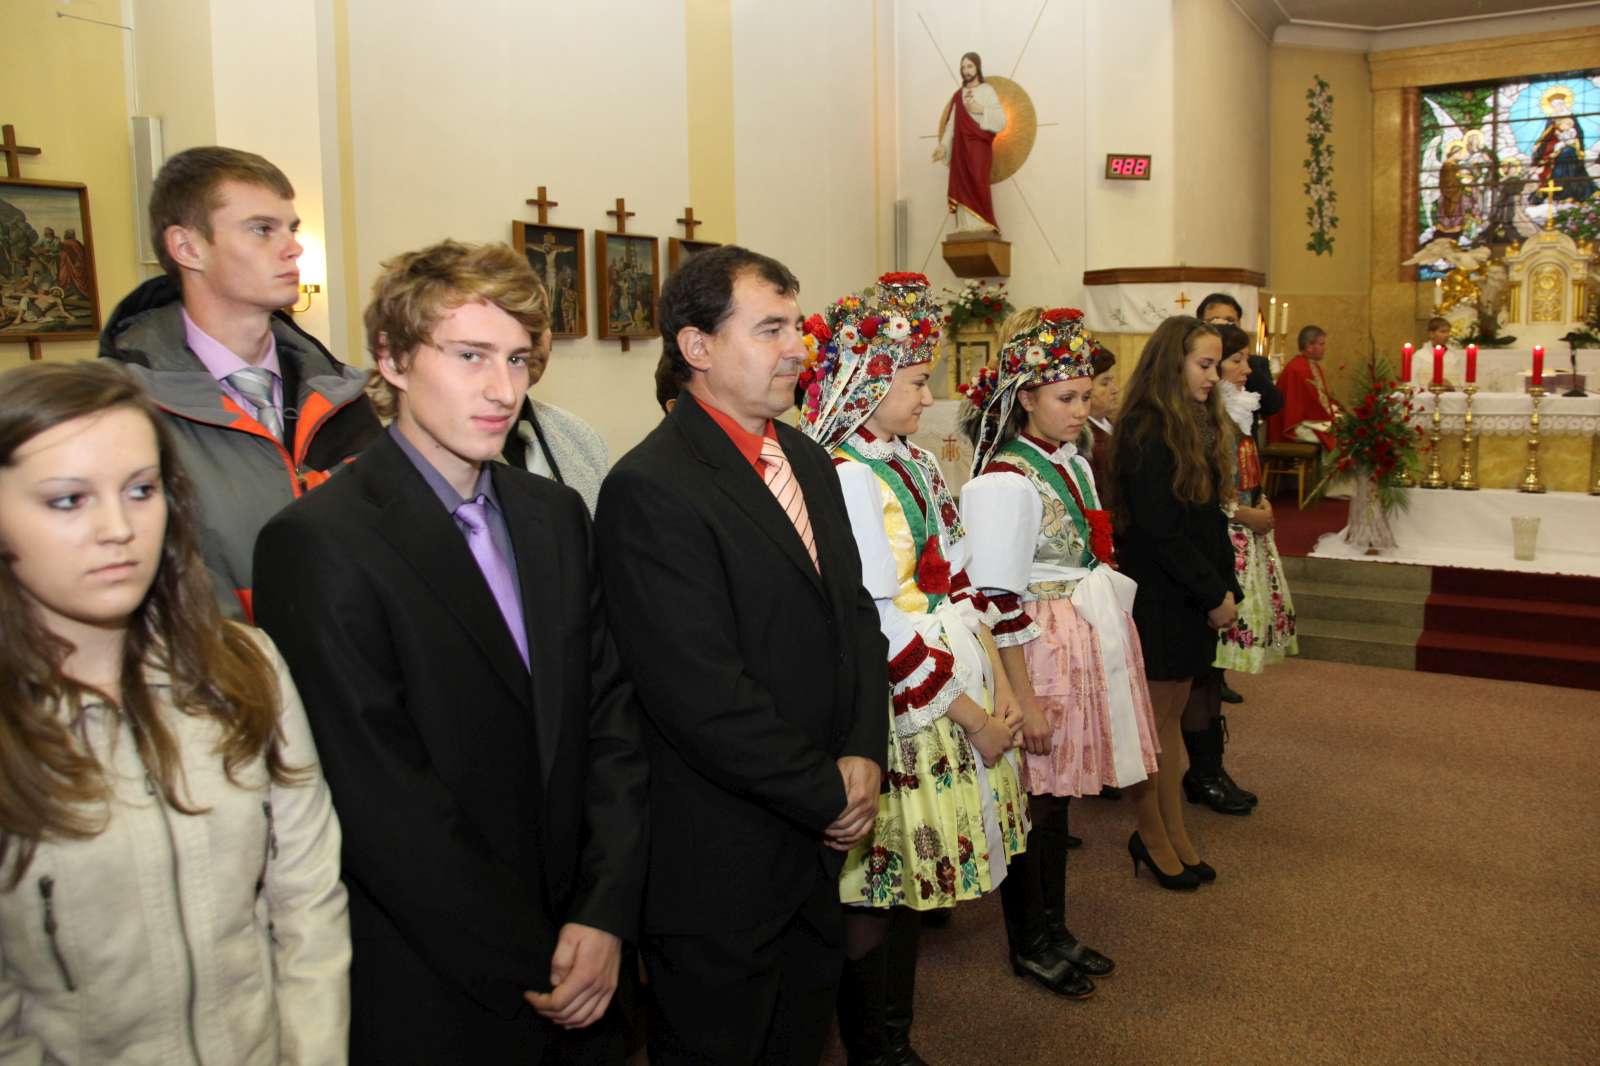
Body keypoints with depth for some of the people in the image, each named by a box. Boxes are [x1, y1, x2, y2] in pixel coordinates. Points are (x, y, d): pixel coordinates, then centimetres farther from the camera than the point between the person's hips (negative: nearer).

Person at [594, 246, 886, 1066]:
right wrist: (832, 794, -13)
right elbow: (703, 697, -24)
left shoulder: (807, 460, 8)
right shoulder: (651, 489, -21)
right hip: (721, 865, -7)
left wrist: (863, 754, -5)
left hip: (818, 842, 8)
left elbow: (855, 612, 9)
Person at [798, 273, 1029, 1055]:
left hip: (956, 695, 9)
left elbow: (955, 583, 11)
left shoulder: (911, 461, 9)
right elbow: (885, 628, -21)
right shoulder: (847, 477, -18)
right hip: (896, 714, -9)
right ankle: (875, 1046, 26)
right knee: (877, 891, 7)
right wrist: (972, 716, -13)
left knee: (908, 885, 19)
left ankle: (895, 1037, 35)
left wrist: (999, 687, 4)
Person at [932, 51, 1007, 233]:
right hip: (961, 149, 5)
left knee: (977, 188, -15)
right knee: (963, 191, -1)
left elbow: (1001, 121, -5)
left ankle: (983, 231, -16)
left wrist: (981, 110, -16)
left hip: (979, 148, -5)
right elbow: (951, 124, 11)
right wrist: (943, 145, -2)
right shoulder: (958, 95, 16)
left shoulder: (987, 91, 2)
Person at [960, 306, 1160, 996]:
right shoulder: (1004, 481, -18)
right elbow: (999, 604, -20)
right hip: (1036, 656, -8)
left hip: (1086, 647, 8)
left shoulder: (1071, 462, 10)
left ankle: (1055, 927, 33)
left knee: (1058, 793, 18)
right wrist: (1026, 700, -19)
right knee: (1034, 800, 5)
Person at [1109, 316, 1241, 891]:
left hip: (1194, 598, 8)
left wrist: (1225, 587, 6)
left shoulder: (1201, 428, 12)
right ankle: (1151, 834, 18)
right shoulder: (1148, 434, -16)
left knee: (1171, 713, 14)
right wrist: (1214, 595, -13)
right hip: (1158, 599, -8)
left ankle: (1173, 831, 23)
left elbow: (1210, 517, 13)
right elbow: (1160, 530, -19)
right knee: (1155, 714, 4)